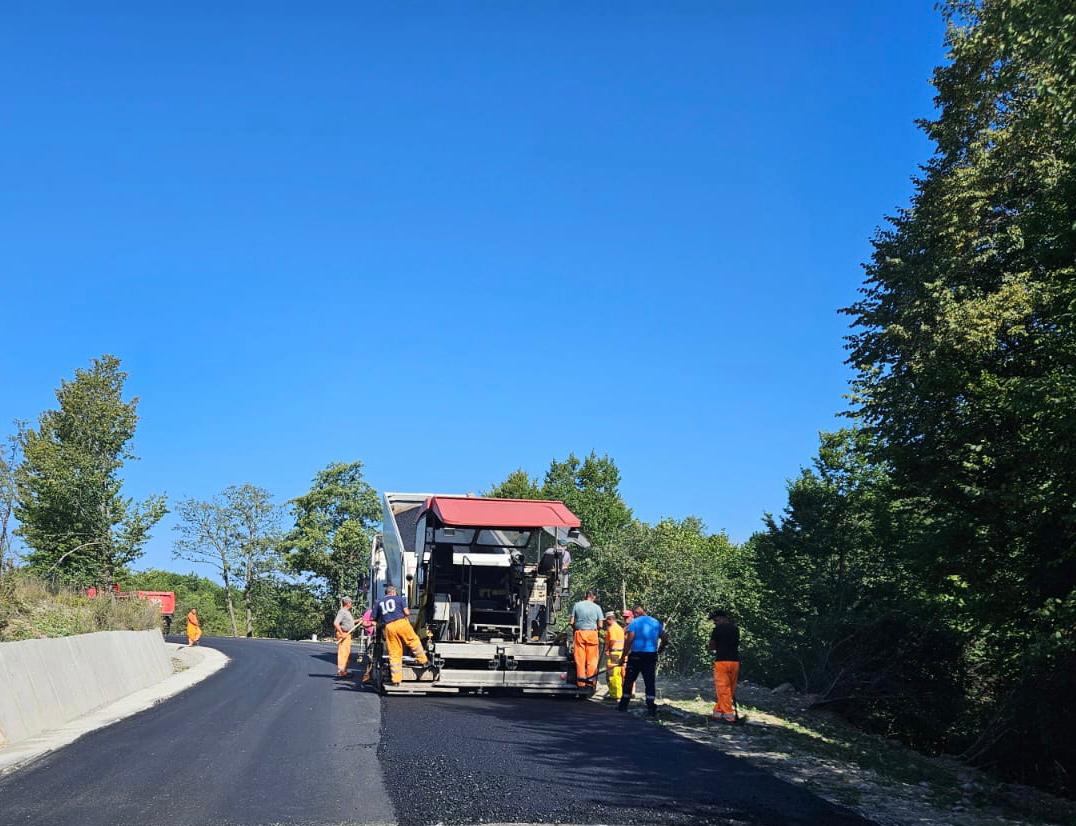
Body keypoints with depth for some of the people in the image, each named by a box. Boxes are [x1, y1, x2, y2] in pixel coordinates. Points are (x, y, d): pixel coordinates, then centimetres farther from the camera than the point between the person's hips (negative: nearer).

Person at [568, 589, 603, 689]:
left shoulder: (577, 605, 0)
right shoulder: (597, 607, -1)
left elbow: (571, 622, 0)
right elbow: (600, 624, 0)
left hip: (579, 633, 1)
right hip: (592, 633, -1)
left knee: (580, 659, 5)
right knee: (591, 660, 5)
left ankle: (581, 682, 5)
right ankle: (590, 681, 4)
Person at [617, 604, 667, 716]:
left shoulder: (634, 622, -4)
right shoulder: (656, 623, 11)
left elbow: (629, 640, -11)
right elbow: (665, 639, 10)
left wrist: (623, 656, -8)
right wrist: (660, 650, 25)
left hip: (636, 655, -3)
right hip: (651, 655, 4)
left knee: (629, 680, 9)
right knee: (650, 682, 5)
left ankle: (623, 705, 16)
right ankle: (651, 708, -2)